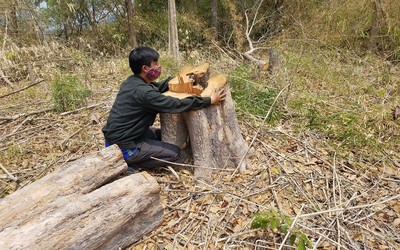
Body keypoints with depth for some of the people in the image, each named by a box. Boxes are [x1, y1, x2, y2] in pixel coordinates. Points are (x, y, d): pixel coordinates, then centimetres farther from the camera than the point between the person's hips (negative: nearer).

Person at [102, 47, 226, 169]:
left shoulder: (132, 81, 1)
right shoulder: (143, 92, -27)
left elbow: (158, 87, 15)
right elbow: (177, 105, -28)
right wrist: (210, 100, -21)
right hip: (122, 148, -9)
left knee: (160, 134, 24)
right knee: (174, 153, -4)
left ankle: (126, 160, 15)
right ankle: (126, 163, -2)